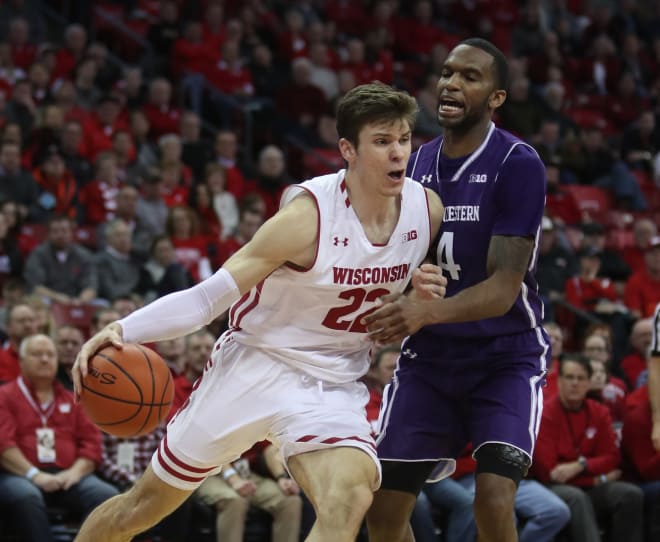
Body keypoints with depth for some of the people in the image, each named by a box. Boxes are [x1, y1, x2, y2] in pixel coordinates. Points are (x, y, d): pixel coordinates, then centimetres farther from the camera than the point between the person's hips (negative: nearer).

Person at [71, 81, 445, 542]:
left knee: (349, 500, -29)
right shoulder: (309, 214, -22)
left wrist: (418, 297, -9)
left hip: (334, 386, 3)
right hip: (255, 366, -3)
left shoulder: (428, 209, -6)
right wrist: (123, 330, -35)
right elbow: (209, 296, -21)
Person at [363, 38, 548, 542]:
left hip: (505, 357, -6)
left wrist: (426, 312, -38)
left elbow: (504, 287, -23)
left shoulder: (518, 164, -15)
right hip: (430, 357, 6)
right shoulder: (417, 163, 4)